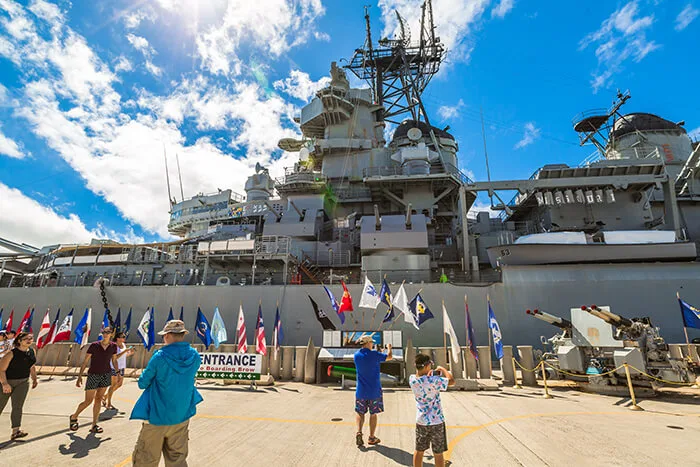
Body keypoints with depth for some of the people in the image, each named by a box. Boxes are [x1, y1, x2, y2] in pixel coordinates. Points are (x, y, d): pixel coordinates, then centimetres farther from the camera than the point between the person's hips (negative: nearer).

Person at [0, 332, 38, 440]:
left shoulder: (31, 352, 1)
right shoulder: (12, 353, -18)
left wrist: (34, 379, 14)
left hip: (23, 383, 4)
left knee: (18, 406, -3)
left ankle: (16, 431, -7)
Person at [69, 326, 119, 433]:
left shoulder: (113, 346, -1)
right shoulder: (94, 346, -10)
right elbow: (85, 361, -5)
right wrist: (80, 376, -9)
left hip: (106, 375, 2)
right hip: (93, 375, -2)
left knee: (98, 400, 7)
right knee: (88, 401, 3)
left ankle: (94, 425, 15)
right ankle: (74, 417, 32)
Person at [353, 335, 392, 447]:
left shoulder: (356, 355, -5)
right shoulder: (374, 355, -15)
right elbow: (389, 357, 0)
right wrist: (389, 348, 20)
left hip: (361, 391, 3)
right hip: (374, 391, -2)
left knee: (359, 412, 16)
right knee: (373, 414, 12)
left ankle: (359, 432, -2)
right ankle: (371, 437, 21)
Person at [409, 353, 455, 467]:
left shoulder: (411, 379, -8)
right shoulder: (433, 381, -26)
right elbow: (452, 381, -16)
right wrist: (443, 369, -3)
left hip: (420, 421, 5)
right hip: (436, 422, -5)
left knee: (419, 451, 20)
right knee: (438, 454, 13)